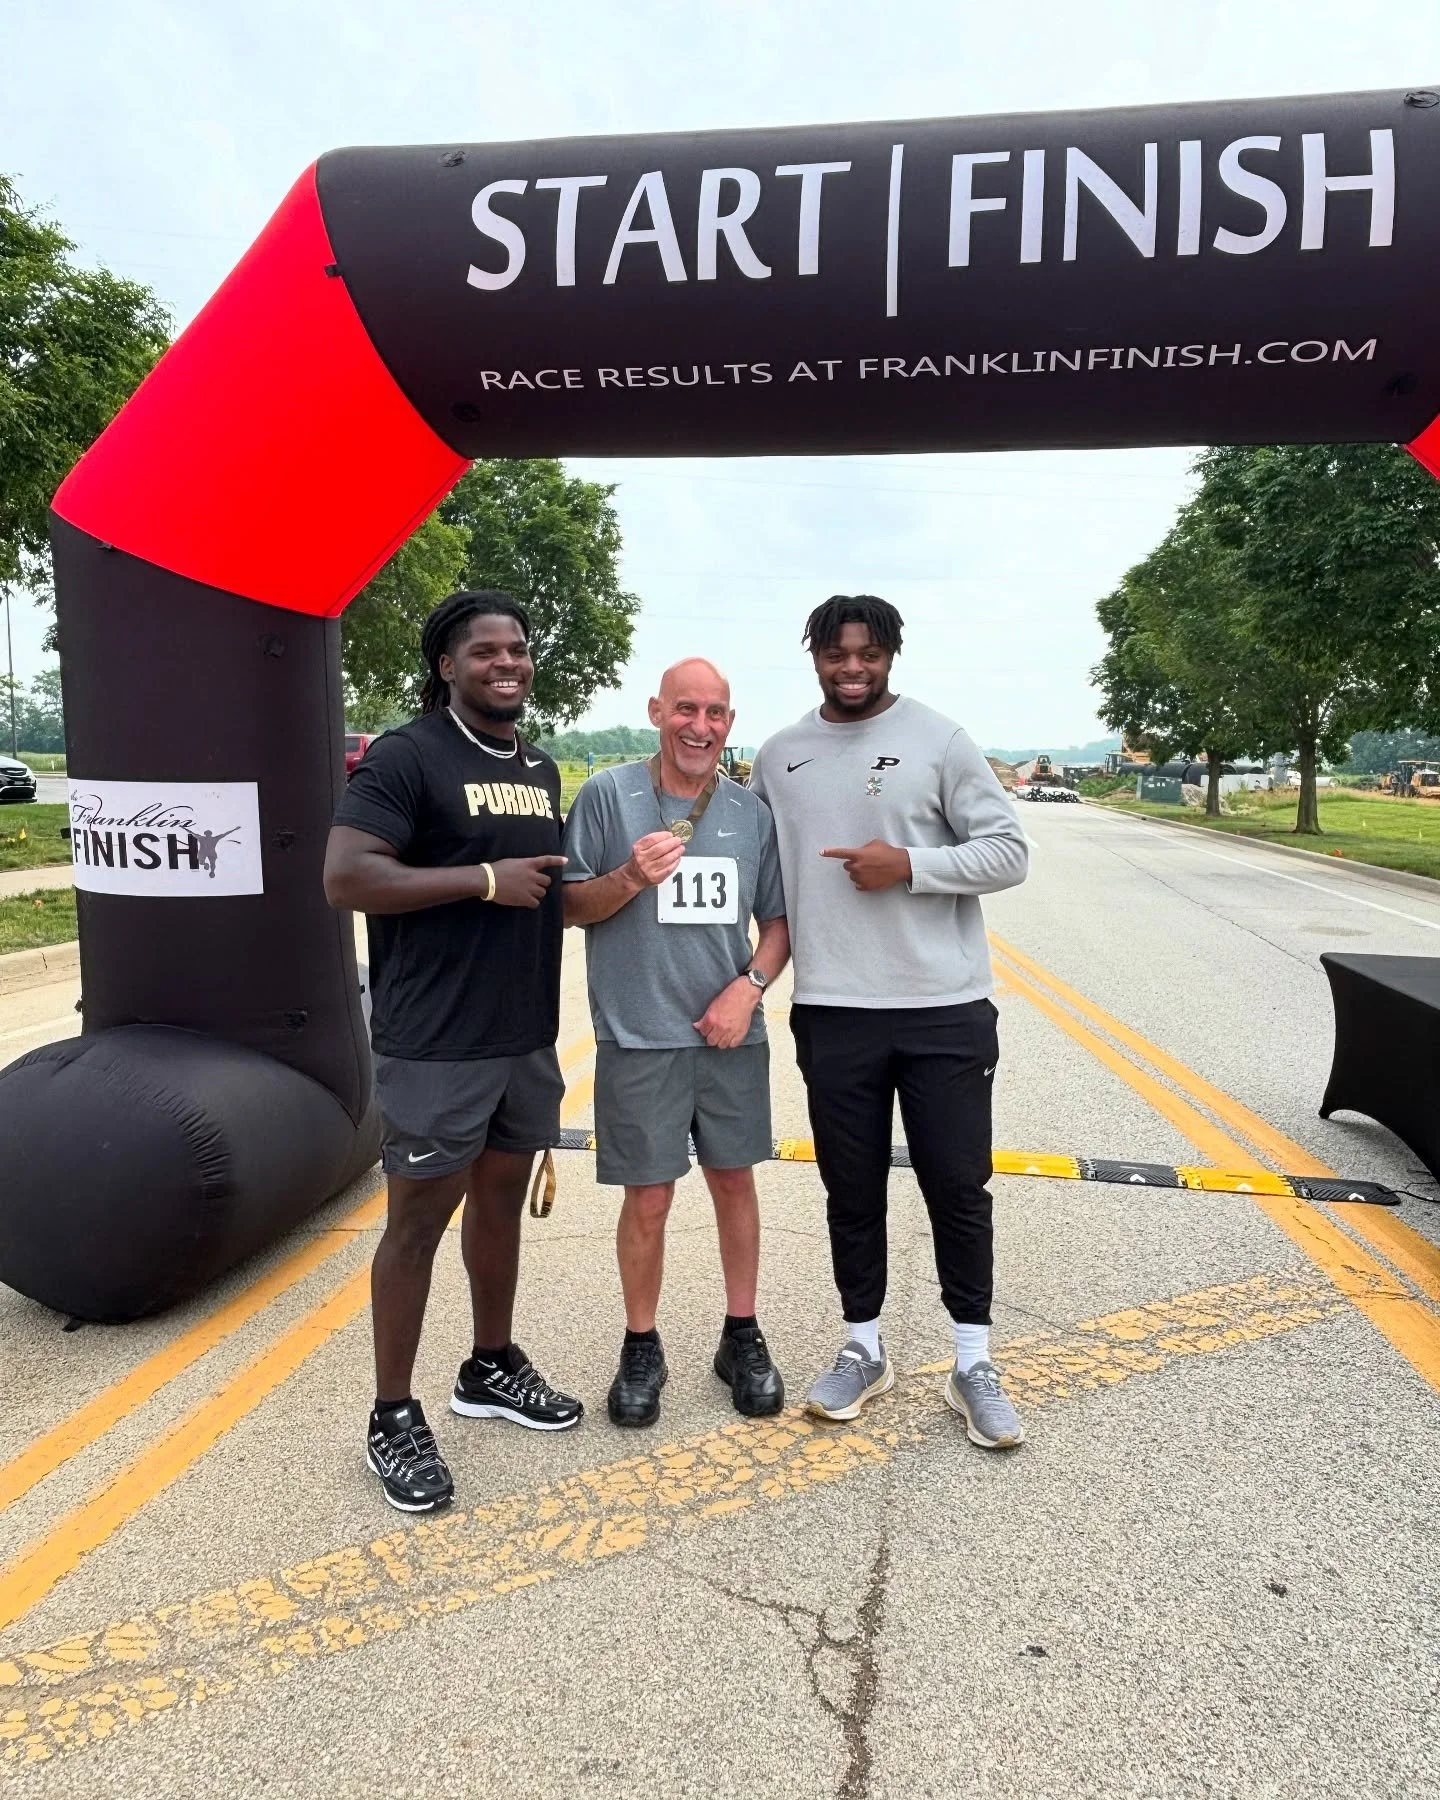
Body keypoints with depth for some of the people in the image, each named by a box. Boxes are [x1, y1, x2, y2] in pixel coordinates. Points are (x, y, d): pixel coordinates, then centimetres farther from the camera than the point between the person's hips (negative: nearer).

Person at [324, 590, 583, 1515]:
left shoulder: (542, 769, 14)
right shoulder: (407, 756, -10)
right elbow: (346, 878, -20)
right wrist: (486, 880, -21)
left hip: (528, 1036, 7)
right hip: (436, 1045, -7)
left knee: (502, 1201, 18)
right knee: (419, 1220, 3)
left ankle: (491, 1367, 36)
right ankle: (395, 1415, 20)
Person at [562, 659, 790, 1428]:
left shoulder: (751, 811, 5)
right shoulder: (608, 795, -5)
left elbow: (779, 919, 10)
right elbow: (570, 906, -1)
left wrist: (749, 987, -7)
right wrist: (630, 878, -20)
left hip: (731, 1036, 3)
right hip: (639, 1039, -3)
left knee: (734, 1180, 13)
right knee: (648, 1196, 4)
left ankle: (742, 1337, 30)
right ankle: (641, 1348, 25)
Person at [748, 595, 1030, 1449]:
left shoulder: (940, 740, -3)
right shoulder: (780, 756, 7)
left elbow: (1008, 852, -4)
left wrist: (911, 865, -18)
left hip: (945, 1009, -2)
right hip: (831, 1013, 3)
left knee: (958, 1188, 7)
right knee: (852, 1193, 13)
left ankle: (974, 1364, 25)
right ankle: (864, 1350, 31)